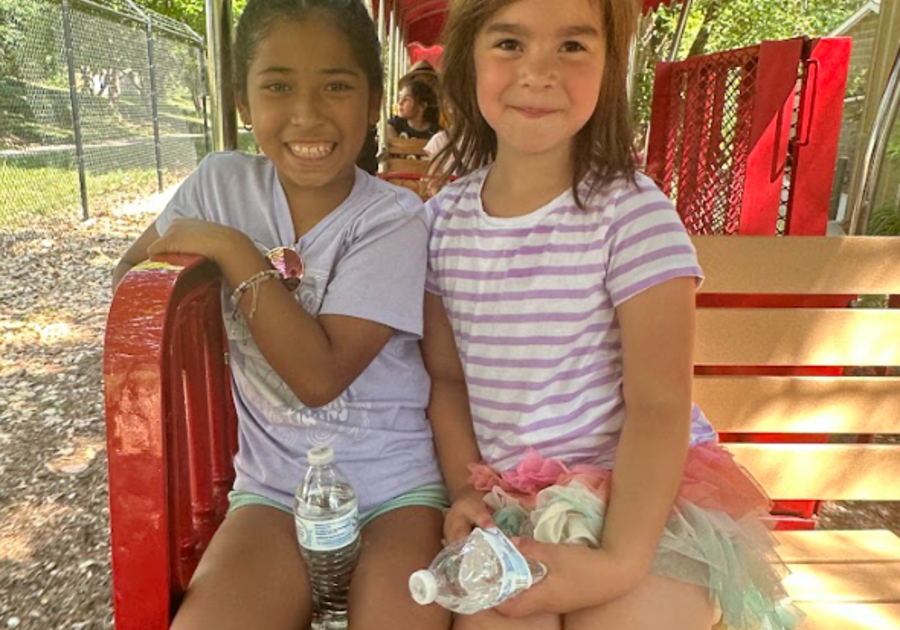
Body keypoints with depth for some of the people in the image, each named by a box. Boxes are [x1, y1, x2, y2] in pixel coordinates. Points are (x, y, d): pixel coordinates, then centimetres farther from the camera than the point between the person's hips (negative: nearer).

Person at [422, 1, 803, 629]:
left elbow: (659, 405, -15)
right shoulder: (443, 221, 0)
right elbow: (445, 376, 6)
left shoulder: (634, 213, -13)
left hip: (646, 499, -2)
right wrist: (467, 492, -5)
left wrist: (619, 562, -21)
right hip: (510, 507, 3)